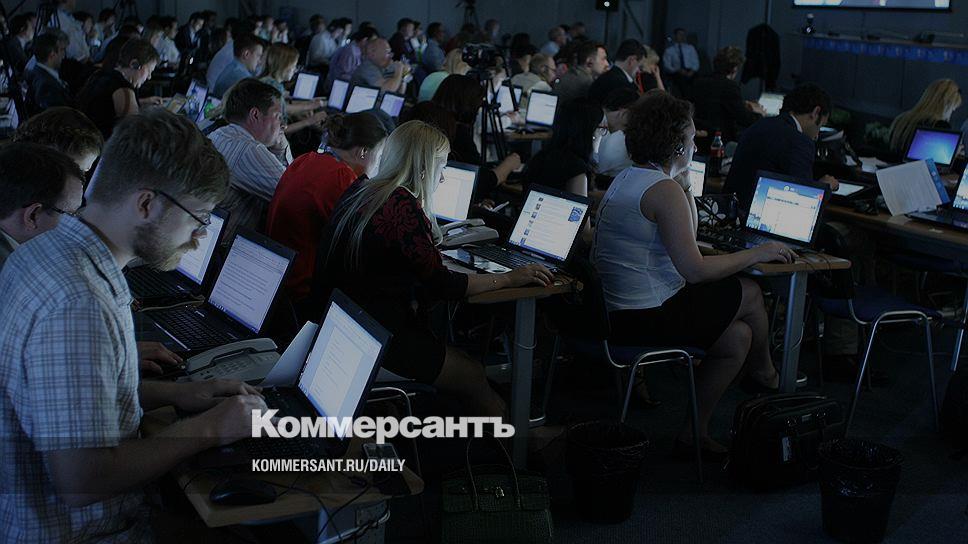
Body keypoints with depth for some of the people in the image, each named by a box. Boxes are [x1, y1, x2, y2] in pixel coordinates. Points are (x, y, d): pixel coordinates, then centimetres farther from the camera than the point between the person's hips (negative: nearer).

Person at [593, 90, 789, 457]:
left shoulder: (626, 179, 13)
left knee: (737, 337, 17)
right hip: (648, 321, -10)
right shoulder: (664, 190, -18)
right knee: (749, 294, 6)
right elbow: (694, 269, -21)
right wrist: (757, 254, -10)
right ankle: (765, 375, 28)